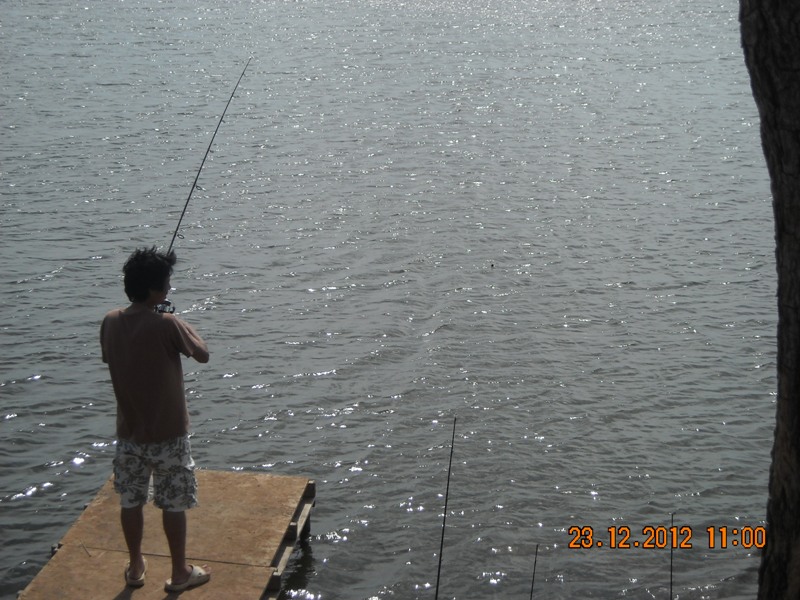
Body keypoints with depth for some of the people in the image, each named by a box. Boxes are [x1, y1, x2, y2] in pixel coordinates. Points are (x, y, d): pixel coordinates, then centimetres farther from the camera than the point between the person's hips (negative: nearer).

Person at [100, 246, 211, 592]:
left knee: (131, 501, 18)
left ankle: (135, 567, 33)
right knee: (174, 504, 10)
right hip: (167, 434, -5)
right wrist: (184, 328, 6)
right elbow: (203, 355, -9)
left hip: (129, 432, 5)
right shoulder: (166, 325, -23)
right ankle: (180, 573, 23)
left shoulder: (111, 323, -6)